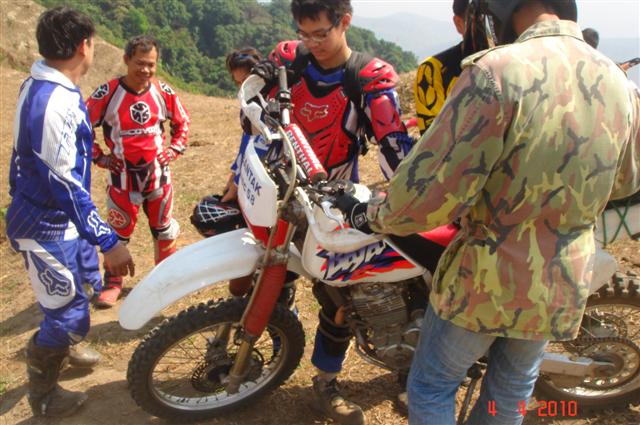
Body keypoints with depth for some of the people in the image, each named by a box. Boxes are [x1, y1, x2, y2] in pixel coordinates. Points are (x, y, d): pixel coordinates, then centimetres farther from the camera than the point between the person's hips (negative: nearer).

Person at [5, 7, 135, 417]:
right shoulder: (53, 102, -29)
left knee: (88, 277, 26)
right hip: (47, 227, -10)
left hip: (56, 215, 10)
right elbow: (65, 184, -30)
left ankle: (61, 344, 52)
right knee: (70, 313, 3)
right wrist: (110, 241, -29)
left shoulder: (40, 85, 3)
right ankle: (43, 394, 26)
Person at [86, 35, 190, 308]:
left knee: (163, 226, 15)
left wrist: (175, 150, 2)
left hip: (157, 171, 3)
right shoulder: (107, 93, -14)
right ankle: (112, 282, 24)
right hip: (122, 175, -2)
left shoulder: (163, 91, -5)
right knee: (119, 229, 7)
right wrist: (98, 157, -7)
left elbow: (182, 121, 11)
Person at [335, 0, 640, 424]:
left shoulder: (498, 72, -24)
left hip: (486, 282, -5)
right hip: (564, 290, 6)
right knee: (513, 389, 28)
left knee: (432, 386, 17)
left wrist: (371, 214, -8)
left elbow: (431, 194, -26)